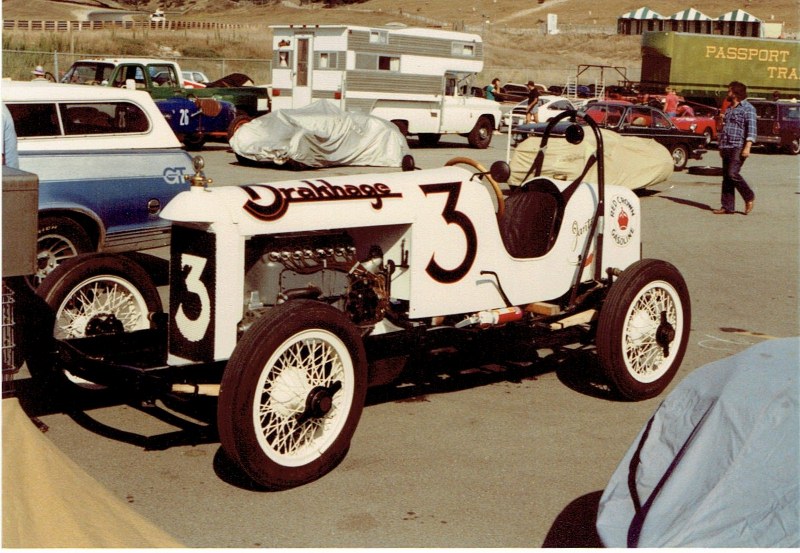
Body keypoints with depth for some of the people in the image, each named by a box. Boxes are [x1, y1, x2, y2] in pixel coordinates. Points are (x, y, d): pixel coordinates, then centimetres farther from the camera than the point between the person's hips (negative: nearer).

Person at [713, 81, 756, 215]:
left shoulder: (747, 108, -4)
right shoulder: (729, 109, 22)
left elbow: (751, 129, -12)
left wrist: (747, 147, -21)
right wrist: (720, 146, 22)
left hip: (738, 147, -8)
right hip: (726, 147, 8)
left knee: (732, 173, -18)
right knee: (726, 177, 4)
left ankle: (749, 197, 1)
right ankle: (727, 207, 6)